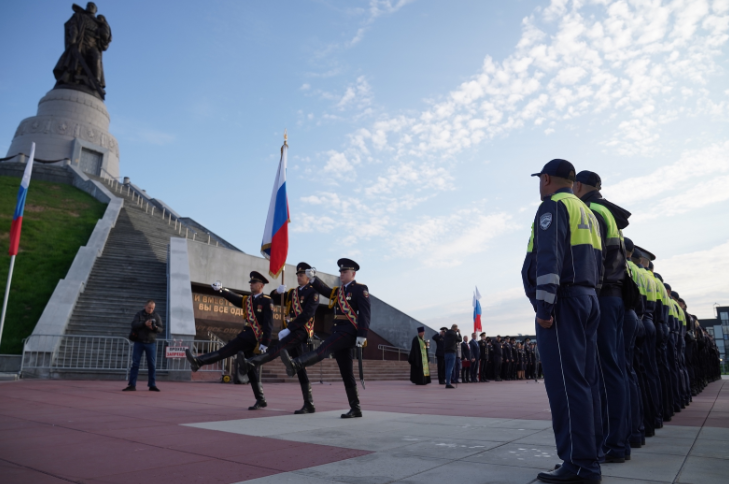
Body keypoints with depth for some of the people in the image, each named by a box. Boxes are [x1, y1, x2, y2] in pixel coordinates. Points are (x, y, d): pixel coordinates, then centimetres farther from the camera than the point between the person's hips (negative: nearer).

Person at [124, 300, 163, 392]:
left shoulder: (156, 316, 4)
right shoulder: (139, 314, 3)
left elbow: (161, 329, -3)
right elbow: (133, 325, -11)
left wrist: (154, 328, -24)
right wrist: (144, 323, -27)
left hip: (151, 343, 0)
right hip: (139, 342, 0)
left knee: (152, 365, 1)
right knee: (135, 363, -1)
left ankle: (152, 385, 7)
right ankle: (132, 385, 3)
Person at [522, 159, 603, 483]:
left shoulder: (553, 206, -4)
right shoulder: (587, 213, 25)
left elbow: (549, 257, -17)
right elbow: (598, 263, 23)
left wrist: (544, 305, -20)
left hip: (563, 300, -9)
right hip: (588, 299, 9)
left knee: (565, 382, -10)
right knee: (584, 381, 8)